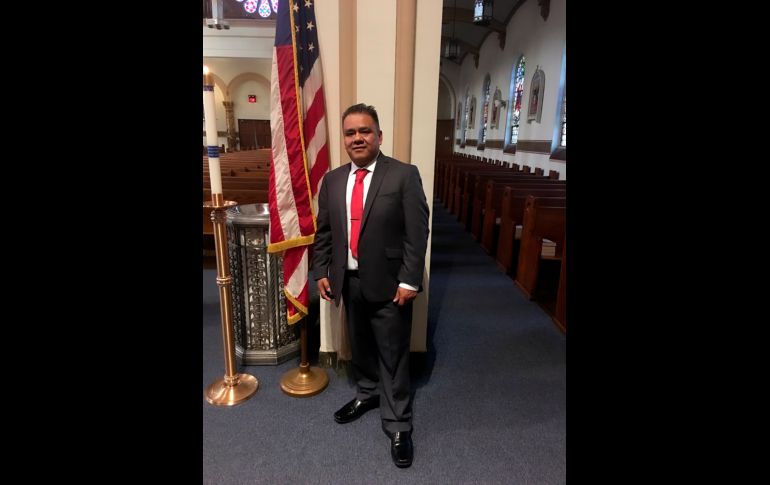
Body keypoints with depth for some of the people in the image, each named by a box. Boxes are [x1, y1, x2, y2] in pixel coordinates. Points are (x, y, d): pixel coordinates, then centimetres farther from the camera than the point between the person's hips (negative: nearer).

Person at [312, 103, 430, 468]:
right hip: (349, 281, 5)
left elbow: (417, 233, -12)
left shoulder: (404, 175, -9)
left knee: (393, 355, 7)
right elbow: (323, 232, 10)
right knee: (359, 347, 22)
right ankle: (367, 393, 47)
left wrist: (409, 280, -16)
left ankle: (397, 425, 24)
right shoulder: (332, 180, 6)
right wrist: (322, 272, 5)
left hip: (388, 283, -4)